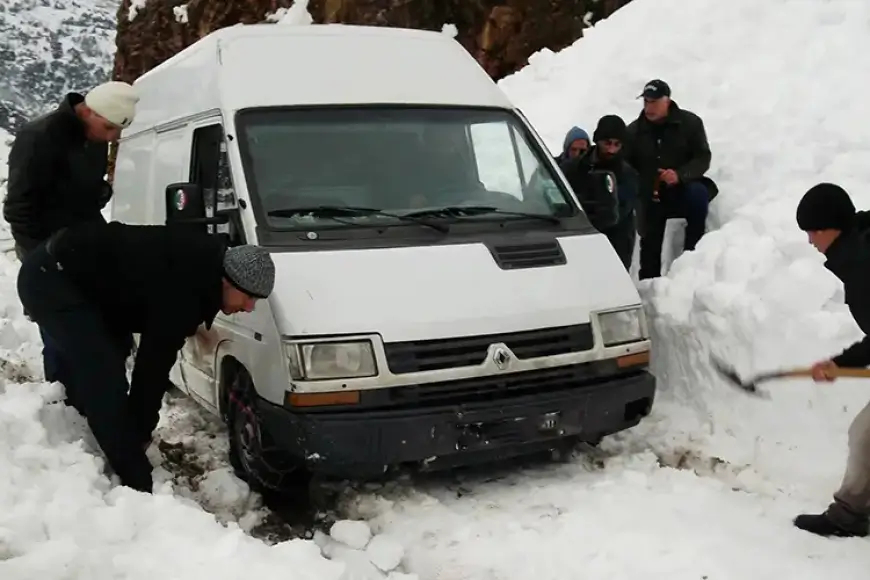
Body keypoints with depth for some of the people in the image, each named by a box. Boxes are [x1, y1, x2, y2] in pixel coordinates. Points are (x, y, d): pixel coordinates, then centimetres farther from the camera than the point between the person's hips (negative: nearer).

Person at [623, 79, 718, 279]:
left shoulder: (690, 122, -3)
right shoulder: (633, 131, 2)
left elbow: (703, 158, -8)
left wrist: (680, 175, -27)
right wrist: (635, 190, -15)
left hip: (683, 189, -2)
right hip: (650, 197, 2)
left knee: (698, 194, -33)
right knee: (650, 242, -5)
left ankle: (693, 253, -25)